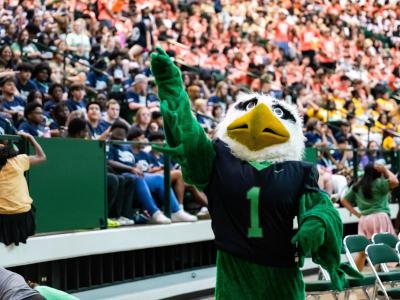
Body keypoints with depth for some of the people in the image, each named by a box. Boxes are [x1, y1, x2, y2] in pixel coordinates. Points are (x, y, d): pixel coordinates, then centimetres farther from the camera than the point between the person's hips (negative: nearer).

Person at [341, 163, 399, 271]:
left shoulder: (357, 186, 14)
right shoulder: (378, 183, -3)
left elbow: (344, 200, 16)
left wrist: (357, 214, 13)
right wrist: (386, 170, -1)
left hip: (364, 219, 6)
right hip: (380, 217, -6)